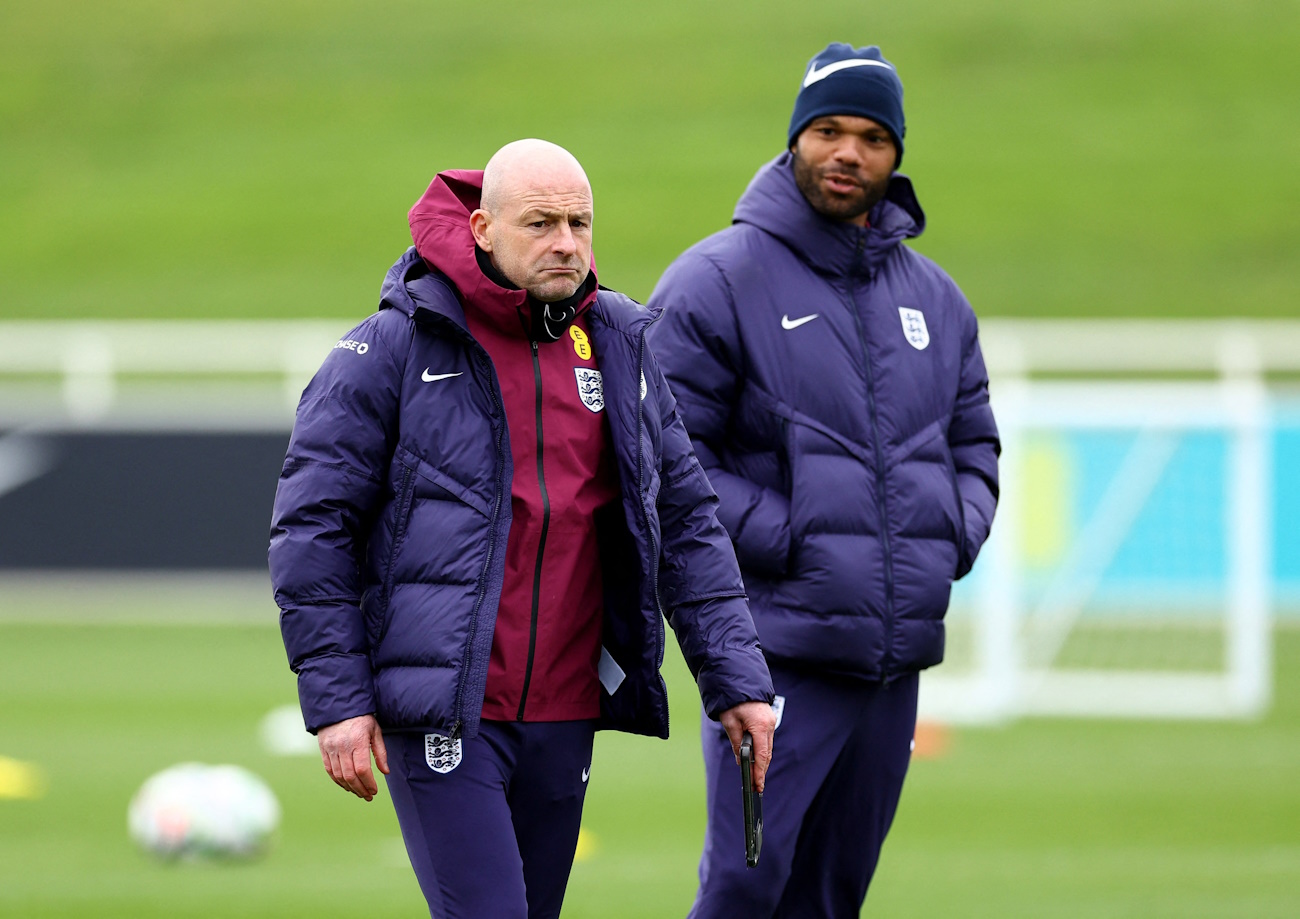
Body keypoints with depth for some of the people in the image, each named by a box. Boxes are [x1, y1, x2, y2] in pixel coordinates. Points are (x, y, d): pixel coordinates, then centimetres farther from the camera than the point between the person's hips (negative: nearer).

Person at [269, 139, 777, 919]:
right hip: (442, 720, -5)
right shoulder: (394, 349, -6)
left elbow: (685, 520, 14)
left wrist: (737, 678, 6)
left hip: (563, 720, 5)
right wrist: (337, 699, -10)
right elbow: (311, 526, -5)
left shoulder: (620, 349, 9)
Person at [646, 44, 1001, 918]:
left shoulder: (934, 298, 16)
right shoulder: (716, 282, -4)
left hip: (899, 658, 6)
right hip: (776, 653, -6)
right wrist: (784, 540, -14)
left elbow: (973, 442, 27)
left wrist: (954, 539, 7)